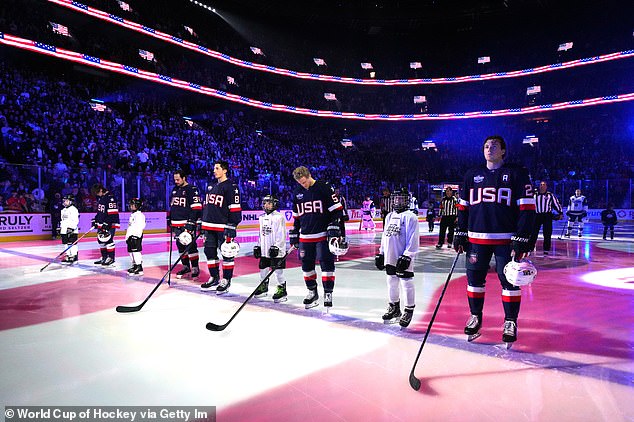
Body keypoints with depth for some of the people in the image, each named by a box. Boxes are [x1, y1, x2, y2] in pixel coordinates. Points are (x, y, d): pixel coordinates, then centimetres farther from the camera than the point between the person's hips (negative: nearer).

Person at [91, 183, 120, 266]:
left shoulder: (110, 198, -17)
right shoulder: (100, 197, 14)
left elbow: (113, 213, -21)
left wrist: (107, 223, -23)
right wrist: (96, 220, 20)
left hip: (109, 223, -10)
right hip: (101, 223, 10)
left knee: (108, 240, -10)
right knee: (101, 240, 12)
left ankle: (111, 258, -1)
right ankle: (104, 257, 22)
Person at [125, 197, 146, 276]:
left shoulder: (139, 215, -13)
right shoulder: (133, 215, 20)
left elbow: (140, 226, -21)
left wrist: (136, 236, -26)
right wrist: (127, 236, 25)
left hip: (136, 236, -11)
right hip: (131, 236, 11)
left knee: (136, 251, -13)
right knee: (131, 251, 14)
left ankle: (139, 268, -13)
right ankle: (134, 266, 24)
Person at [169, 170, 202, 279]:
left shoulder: (192, 189, -9)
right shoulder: (175, 189, 17)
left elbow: (196, 207, -15)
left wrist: (191, 222, -20)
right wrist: (170, 220, 21)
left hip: (187, 223, -8)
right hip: (176, 224, 8)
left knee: (190, 245, -8)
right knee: (180, 246, 11)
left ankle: (195, 268, -1)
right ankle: (186, 267, 21)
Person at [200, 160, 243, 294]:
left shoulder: (231, 186, -8)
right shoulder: (211, 186, 17)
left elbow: (235, 208, -13)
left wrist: (231, 226, -18)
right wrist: (202, 222, 19)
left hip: (223, 227, -8)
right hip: (209, 226, 8)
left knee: (226, 254, 0)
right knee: (210, 252, 12)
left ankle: (226, 281, 9)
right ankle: (214, 278, 24)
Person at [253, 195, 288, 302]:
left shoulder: (279, 217, -11)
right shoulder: (262, 218, 13)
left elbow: (281, 235, -14)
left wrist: (276, 246, -19)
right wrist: (258, 246, 18)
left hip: (277, 250, -7)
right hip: (264, 250, 7)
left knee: (278, 271, -3)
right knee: (263, 269, 15)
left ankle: (282, 290, 7)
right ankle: (263, 287, 32)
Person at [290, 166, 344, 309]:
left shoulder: (324, 188, -7)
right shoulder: (297, 193, 11)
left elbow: (337, 209, -8)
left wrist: (334, 226, -15)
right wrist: (294, 235, 16)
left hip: (323, 235, -5)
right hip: (305, 237, 6)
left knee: (326, 264, -4)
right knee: (307, 265, 11)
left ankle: (328, 293, 6)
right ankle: (312, 292, 27)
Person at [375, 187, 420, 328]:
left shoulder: (410, 216, -8)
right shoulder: (389, 216, 15)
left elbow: (413, 239, -14)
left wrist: (407, 256, -19)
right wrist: (381, 253, 18)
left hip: (403, 258, -7)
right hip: (390, 257, 7)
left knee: (406, 284, -1)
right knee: (391, 282, 16)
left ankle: (409, 311, 11)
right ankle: (394, 308, 31)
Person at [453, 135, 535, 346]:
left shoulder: (517, 174, 0)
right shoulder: (472, 175, 12)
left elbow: (527, 208, -5)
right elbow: (463, 207, 15)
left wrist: (522, 239, -12)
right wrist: (460, 234, 8)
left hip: (506, 238, -3)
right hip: (476, 237, 3)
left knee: (509, 281, 1)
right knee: (474, 278, 7)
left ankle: (510, 322, 17)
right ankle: (475, 317, 24)